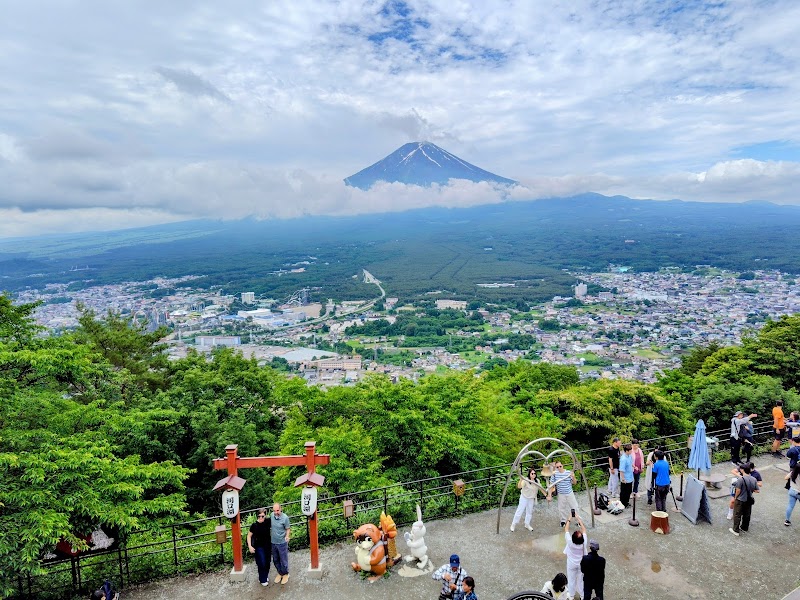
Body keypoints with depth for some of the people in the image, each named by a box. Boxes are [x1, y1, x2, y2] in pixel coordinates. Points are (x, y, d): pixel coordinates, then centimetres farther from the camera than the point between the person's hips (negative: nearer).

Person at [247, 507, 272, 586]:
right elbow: (249, 536, -8)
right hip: (259, 547, -3)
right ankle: (262, 580, 22)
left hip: (268, 546, 3)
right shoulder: (254, 525, -18)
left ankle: (266, 576, 40)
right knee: (262, 563, 1)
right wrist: (250, 546, -13)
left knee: (267, 562, 16)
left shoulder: (268, 522, -12)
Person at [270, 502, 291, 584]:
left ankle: (286, 574, 32)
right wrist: (270, 534, 8)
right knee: (275, 560, 19)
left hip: (282, 543, -5)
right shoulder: (272, 515, -6)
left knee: (283, 560, 9)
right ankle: (280, 573, 40)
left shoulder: (285, 517, -20)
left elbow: (288, 529, -11)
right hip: (273, 542, 5)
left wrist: (287, 536, -28)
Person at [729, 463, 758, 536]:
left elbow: (738, 490, -20)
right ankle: (744, 527, 36)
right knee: (747, 515, 21)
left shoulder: (741, 479, -23)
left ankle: (736, 530, 11)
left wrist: (735, 497, -4)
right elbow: (757, 491, 0)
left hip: (740, 500, -6)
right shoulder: (754, 479, -5)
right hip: (749, 500, 6)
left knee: (737, 515, 5)